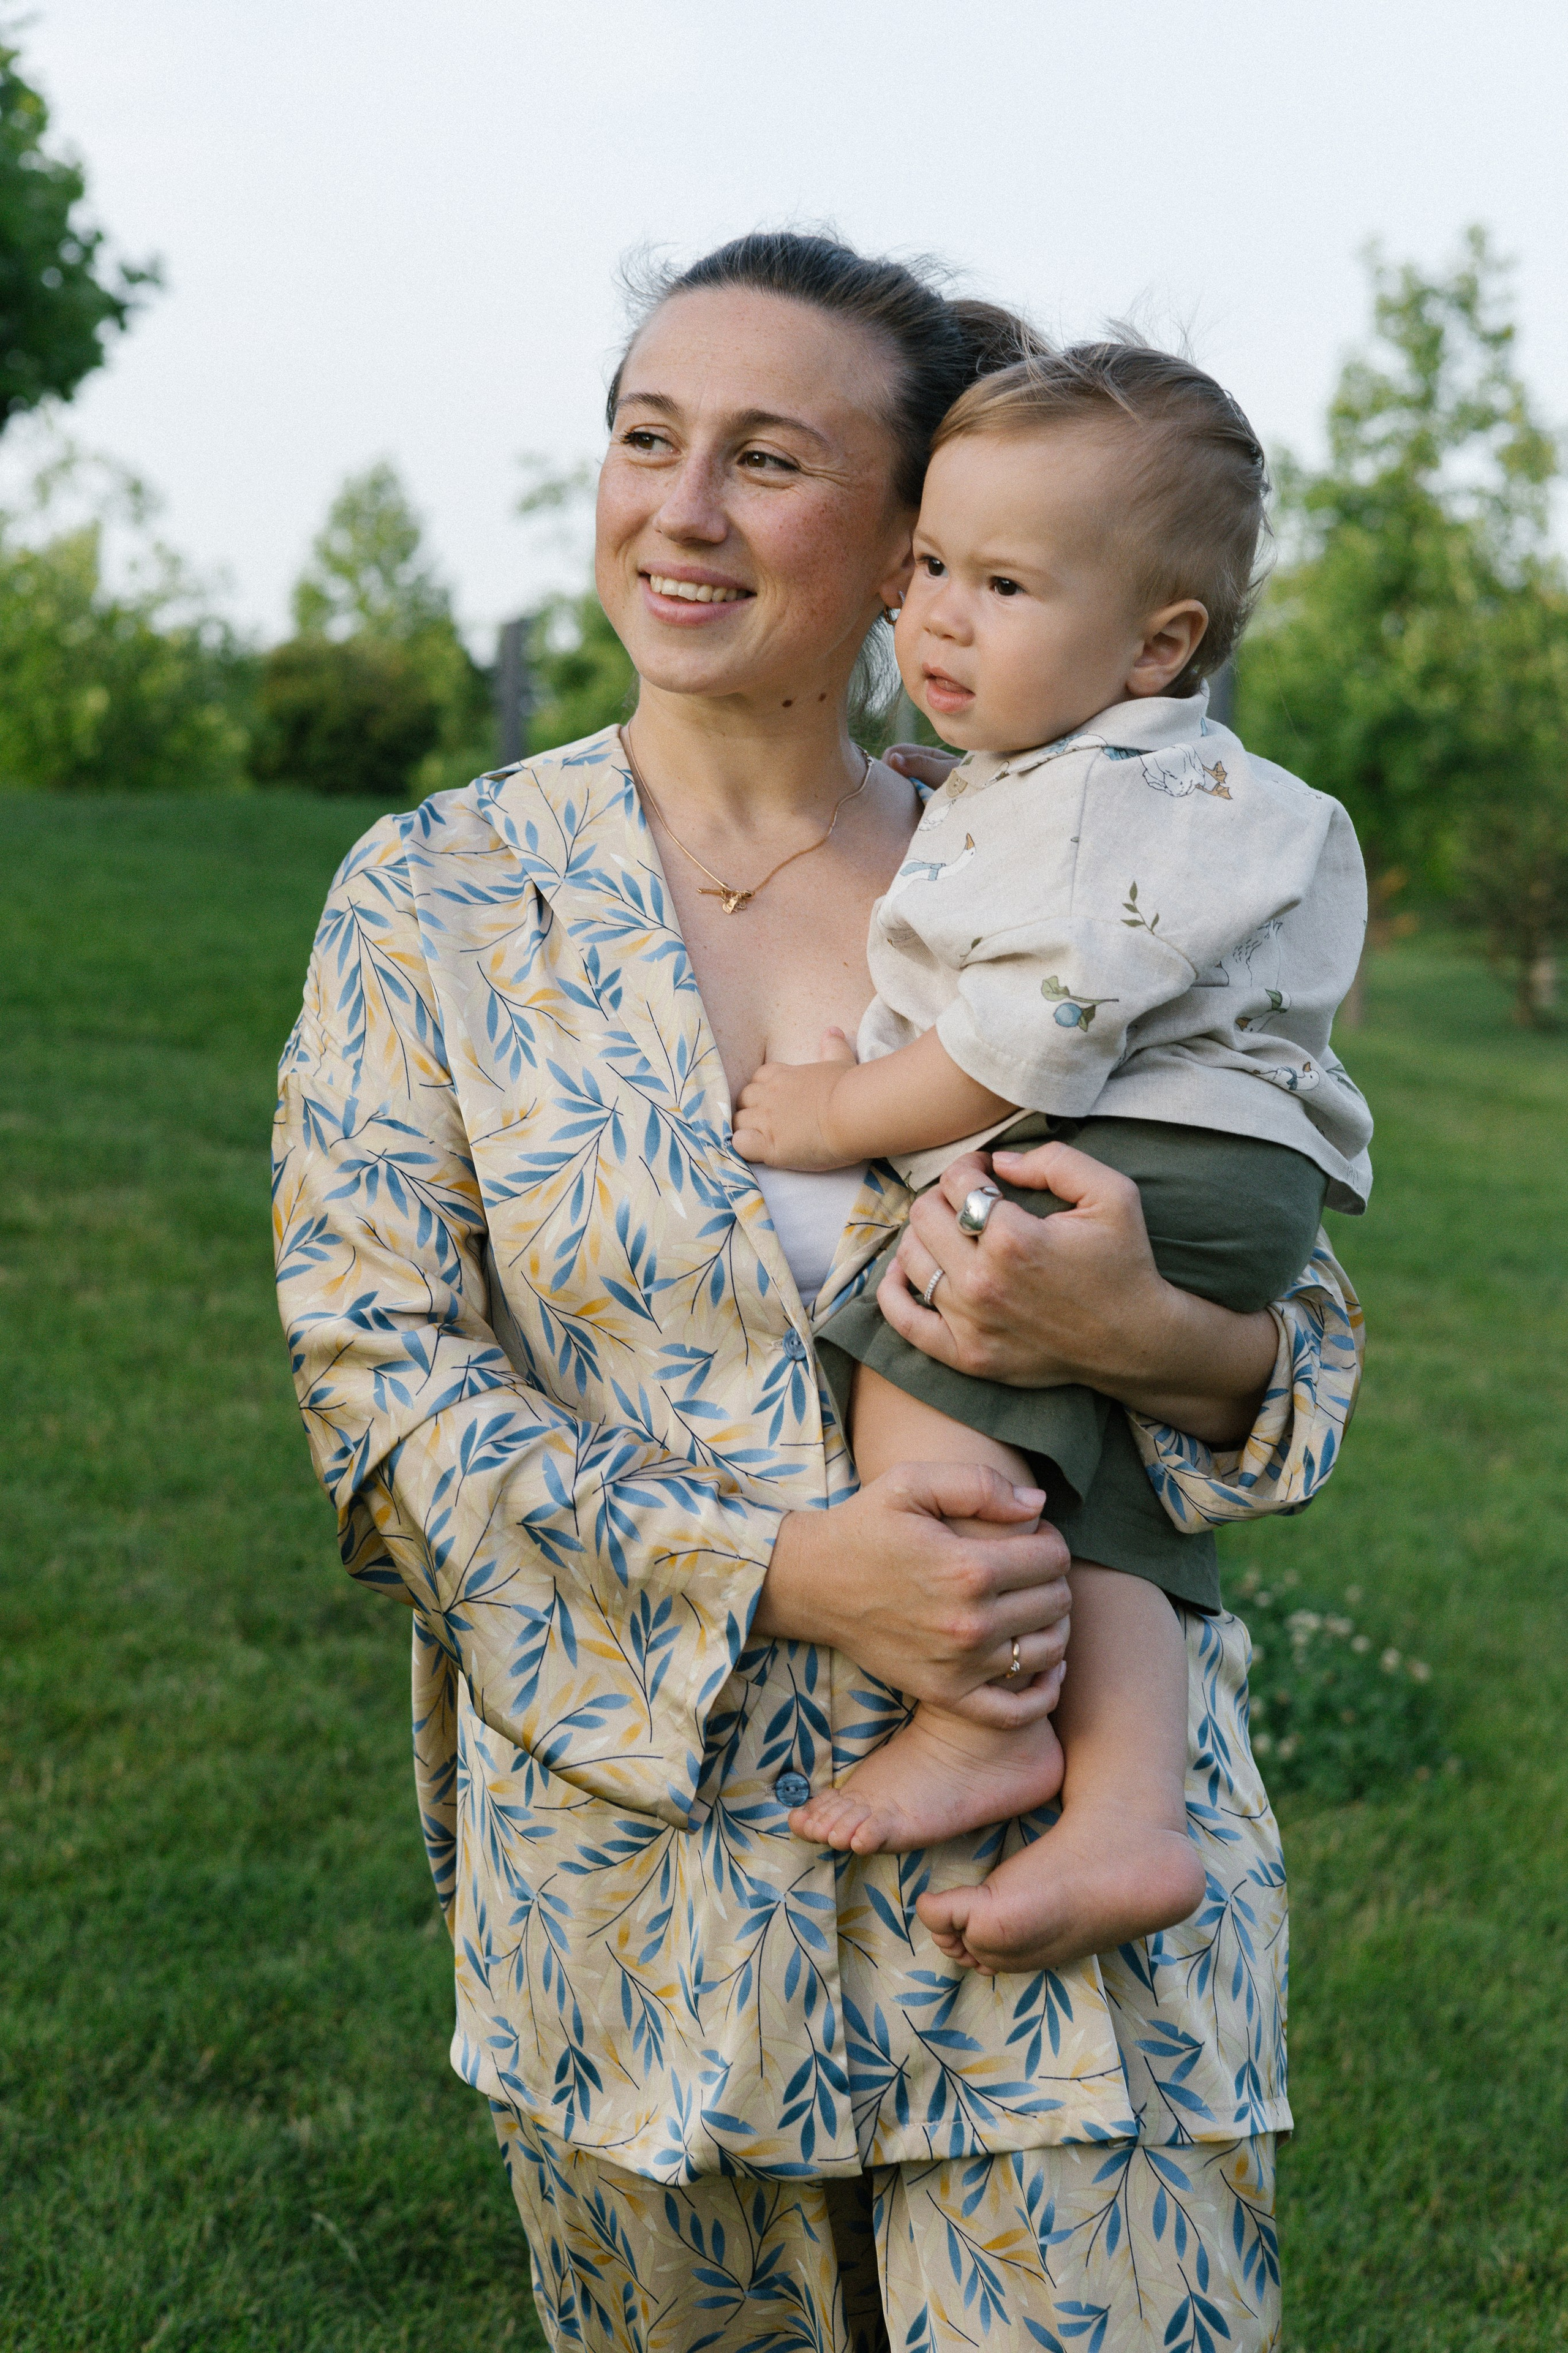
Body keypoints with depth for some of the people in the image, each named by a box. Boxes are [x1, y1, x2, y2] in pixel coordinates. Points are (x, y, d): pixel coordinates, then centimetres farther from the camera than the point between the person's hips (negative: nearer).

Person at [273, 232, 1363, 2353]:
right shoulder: (434, 902, 1)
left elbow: (1309, 1350, 5)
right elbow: (374, 1366, -6)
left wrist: (1153, 1336, -20)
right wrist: (775, 1576, -19)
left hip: (1072, 1874, 0)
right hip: (643, 1891, 0)